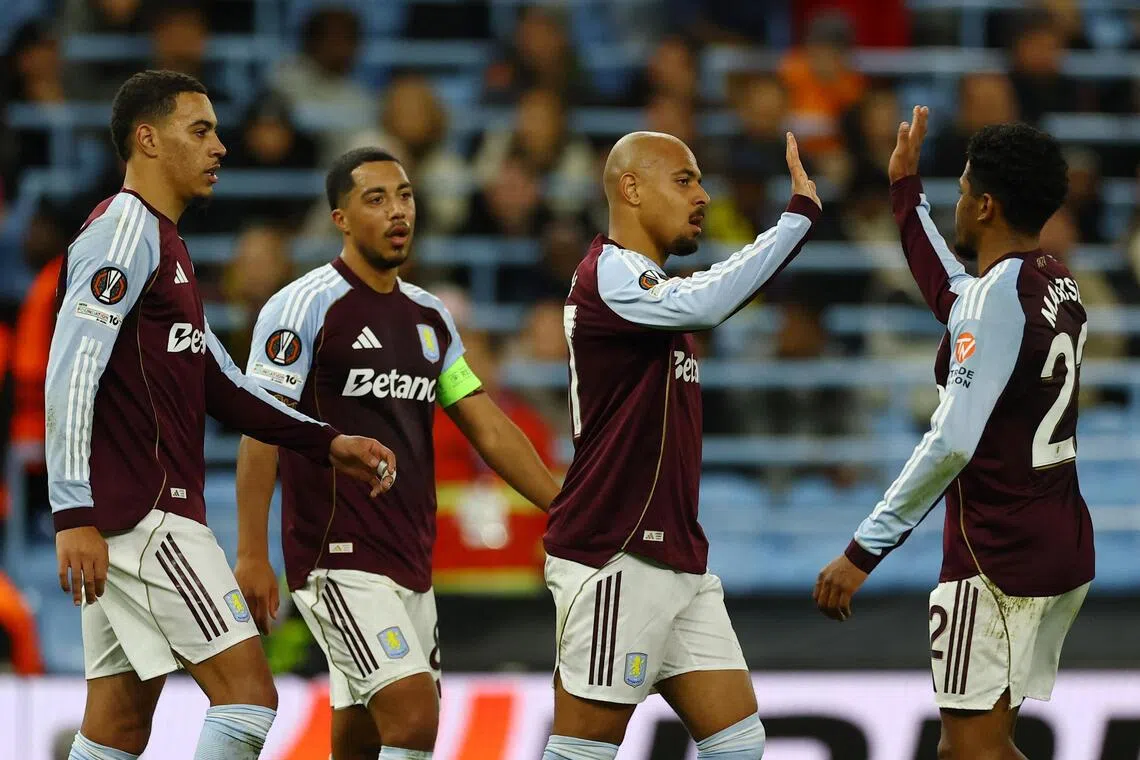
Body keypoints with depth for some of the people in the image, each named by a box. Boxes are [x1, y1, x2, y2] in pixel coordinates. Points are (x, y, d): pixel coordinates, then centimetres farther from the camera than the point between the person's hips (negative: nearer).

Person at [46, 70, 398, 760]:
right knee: (248, 691, -12)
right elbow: (70, 375, -20)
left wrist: (325, 443, 14)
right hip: (143, 516, -10)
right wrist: (74, 515, -26)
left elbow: (217, 383, 24)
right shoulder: (126, 232, -10)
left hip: (147, 519, 10)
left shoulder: (160, 240, 22)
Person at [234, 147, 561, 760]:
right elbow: (261, 432, -10)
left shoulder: (430, 317, 14)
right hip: (337, 558, -7)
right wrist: (251, 554, -16)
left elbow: (489, 430, 16)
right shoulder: (304, 306, -7)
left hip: (411, 563, 7)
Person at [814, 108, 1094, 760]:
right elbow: (953, 298, 34)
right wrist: (907, 191, 42)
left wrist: (864, 552, -24)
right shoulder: (1060, 286, 10)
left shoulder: (999, 295, -17)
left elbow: (952, 443, -26)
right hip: (1064, 552, 9)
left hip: (997, 558, -9)